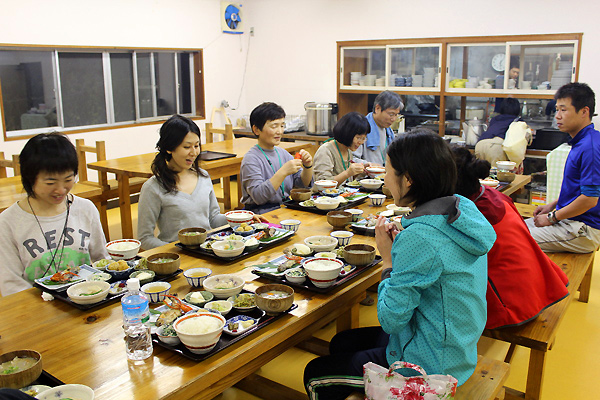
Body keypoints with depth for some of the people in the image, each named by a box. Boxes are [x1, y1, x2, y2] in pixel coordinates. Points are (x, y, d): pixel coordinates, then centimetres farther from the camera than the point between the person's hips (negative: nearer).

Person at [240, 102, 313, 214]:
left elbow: (303, 185, 13)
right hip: (262, 213, -7)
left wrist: (307, 166, -7)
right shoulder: (251, 159, -10)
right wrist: (283, 172, -26)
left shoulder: (283, 153, 12)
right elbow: (258, 197, -21)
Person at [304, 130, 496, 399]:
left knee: (315, 375, 9)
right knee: (341, 343, 26)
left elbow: (390, 320, -24)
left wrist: (388, 259, -14)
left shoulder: (419, 237, -32)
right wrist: (401, 246, -2)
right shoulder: (464, 208, -4)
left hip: (426, 365, -9)